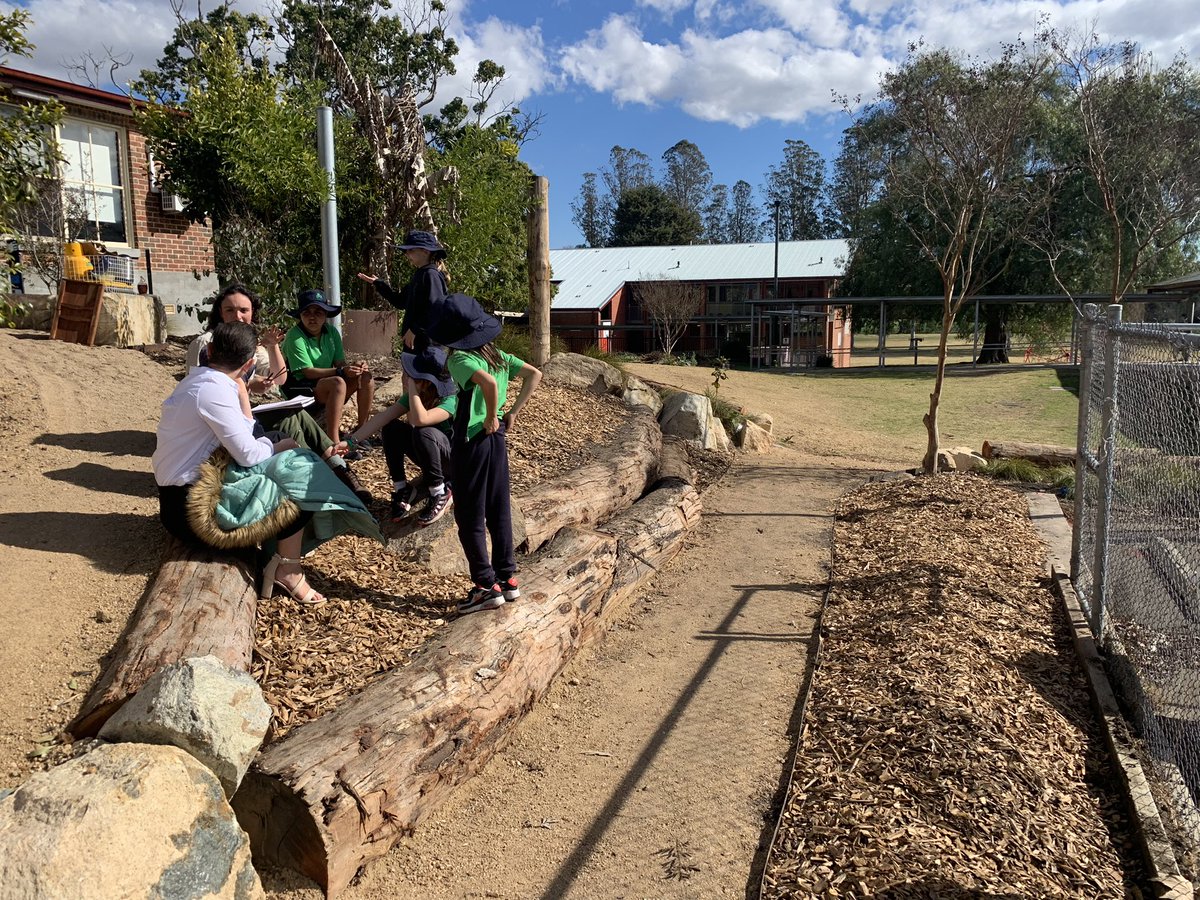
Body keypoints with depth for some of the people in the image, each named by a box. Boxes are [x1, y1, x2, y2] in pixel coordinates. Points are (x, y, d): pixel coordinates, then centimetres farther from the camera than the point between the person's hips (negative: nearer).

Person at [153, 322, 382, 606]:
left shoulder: (199, 380, 10)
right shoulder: (214, 390, -20)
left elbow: (239, 439, 9)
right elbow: (249, 454, -20)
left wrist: (240, 393, 3)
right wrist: (278, 447, -1)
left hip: (185, 492, 10)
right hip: (192, 508, -10)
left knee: (290, 464, 12)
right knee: (299, 471, -7)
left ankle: (278, 561, 7)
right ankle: (287, 569, 0)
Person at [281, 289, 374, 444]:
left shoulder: (331, 332, 3)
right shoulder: (295, 336, -15)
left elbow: (340, 363, -2)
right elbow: (308, 372, -20)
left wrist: (353, 367, -26)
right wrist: (341, 371, -29)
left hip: (327, 386, 7)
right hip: (298, 388, -6)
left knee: (366, 376, -13)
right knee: (338, 383, -34)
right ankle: (334, 441, -34)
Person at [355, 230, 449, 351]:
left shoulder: (431, 275, -13)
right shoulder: (419, 275, 17)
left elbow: (437, 308, -24)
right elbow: (400, 300, 27)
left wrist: (415, 329, -22)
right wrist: (378, 284, 23)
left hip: (427, 343, -10)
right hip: (415, 342, 10)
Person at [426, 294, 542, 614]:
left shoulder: (459, 358, -15)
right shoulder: (497, 354, 7)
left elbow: (488, 382, -32)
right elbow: (535, 375, 11)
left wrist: (491, 417, -18)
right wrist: (513, 413, 7)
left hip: (472, 441, -7)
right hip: (497, 440, 7)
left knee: (469, 518, 3)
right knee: (499, 511, 14)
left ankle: (487, 586, 6)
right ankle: (507, 578, 21)